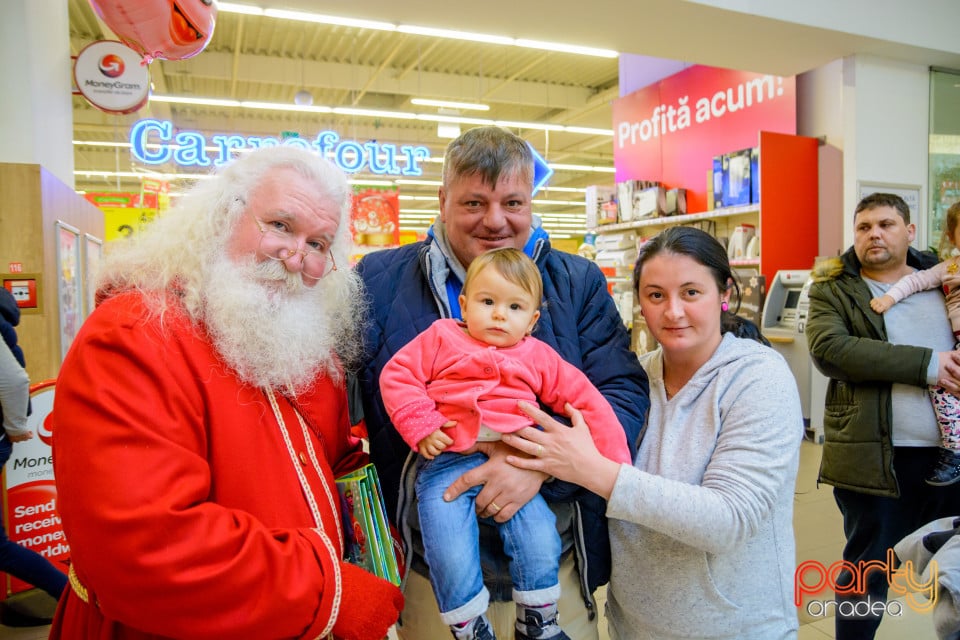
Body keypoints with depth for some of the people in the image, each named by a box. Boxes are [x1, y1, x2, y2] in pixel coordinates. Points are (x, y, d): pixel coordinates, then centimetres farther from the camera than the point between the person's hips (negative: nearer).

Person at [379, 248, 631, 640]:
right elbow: (397, 376, 5)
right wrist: (421, 427, -6)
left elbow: (587, 401, 13)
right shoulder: (442, 339, 10)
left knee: (541, 546, -12)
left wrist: (615, 460, 5)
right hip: (448, 462, -1)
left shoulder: (538, 357, 14)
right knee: (451, 559, -17)